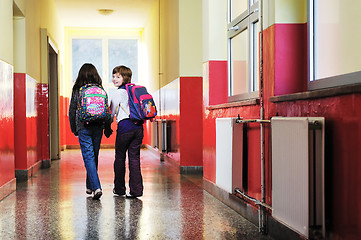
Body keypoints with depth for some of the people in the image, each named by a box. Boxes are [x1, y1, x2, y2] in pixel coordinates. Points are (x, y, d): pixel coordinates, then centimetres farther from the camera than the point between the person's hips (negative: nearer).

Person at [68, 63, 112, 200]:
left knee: (89, 157, -4)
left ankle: (96, 187, -17)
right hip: (98, 127, 3)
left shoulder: (77, 90, -2)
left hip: (83, 127, -3)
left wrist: (74, 129, 13)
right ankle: (90, 186, 27)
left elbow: (72, 111, 2)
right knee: (94, 156, 15)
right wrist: (108, 127, 13)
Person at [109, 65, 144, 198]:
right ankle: (136, 190, 0)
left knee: (120, 158, 8)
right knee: (134, 158, 5)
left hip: (124, 127, -5)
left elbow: (111, 114, 1)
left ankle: (119, 189, 18)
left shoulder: (117, 94, -5)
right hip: (138, 127, 6)